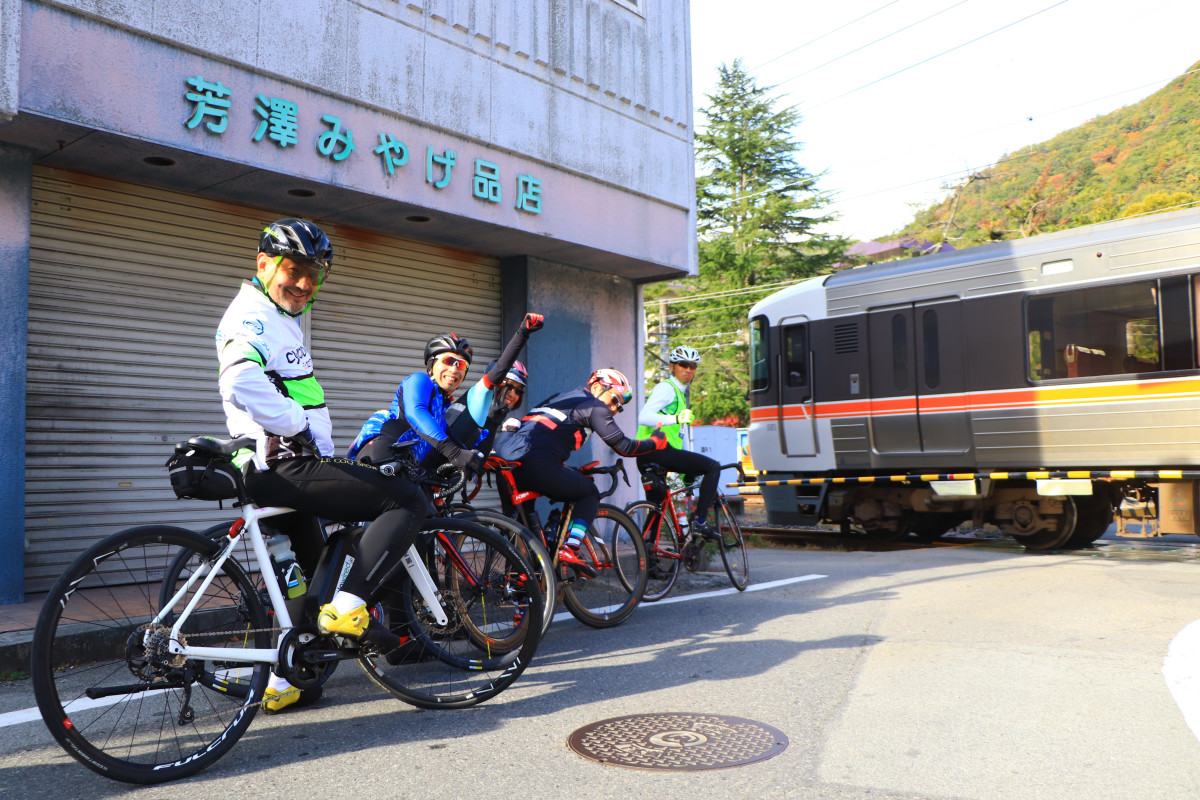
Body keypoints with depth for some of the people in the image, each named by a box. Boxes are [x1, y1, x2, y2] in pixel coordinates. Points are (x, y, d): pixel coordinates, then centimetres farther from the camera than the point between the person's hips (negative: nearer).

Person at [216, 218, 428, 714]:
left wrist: (326, 452, 30)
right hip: (286, 468, -11)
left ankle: (282, 684, 32)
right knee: (407, 501, -15)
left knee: (310, 573, 23)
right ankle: (347, 607, -17)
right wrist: (297, 426, -22)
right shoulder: (252, 315, -11)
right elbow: (242, 381, -32)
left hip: (285, 467, 11)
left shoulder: (280, 319, 23)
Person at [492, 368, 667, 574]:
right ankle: (570, 549, -2)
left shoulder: (563, 397, 31)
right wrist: (655, 442, 20)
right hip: (539, 463, -8)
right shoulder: (594, 406, 7)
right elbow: (624, 447, 4)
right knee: (590, 494, 13)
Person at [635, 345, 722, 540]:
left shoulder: (680, 392, 26)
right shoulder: (666, 388, -5)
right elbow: (644, 417, -22)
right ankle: (699, 521, -16)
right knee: (713, 467, -14)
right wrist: (675, 418, -35)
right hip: (656, 451, -11)